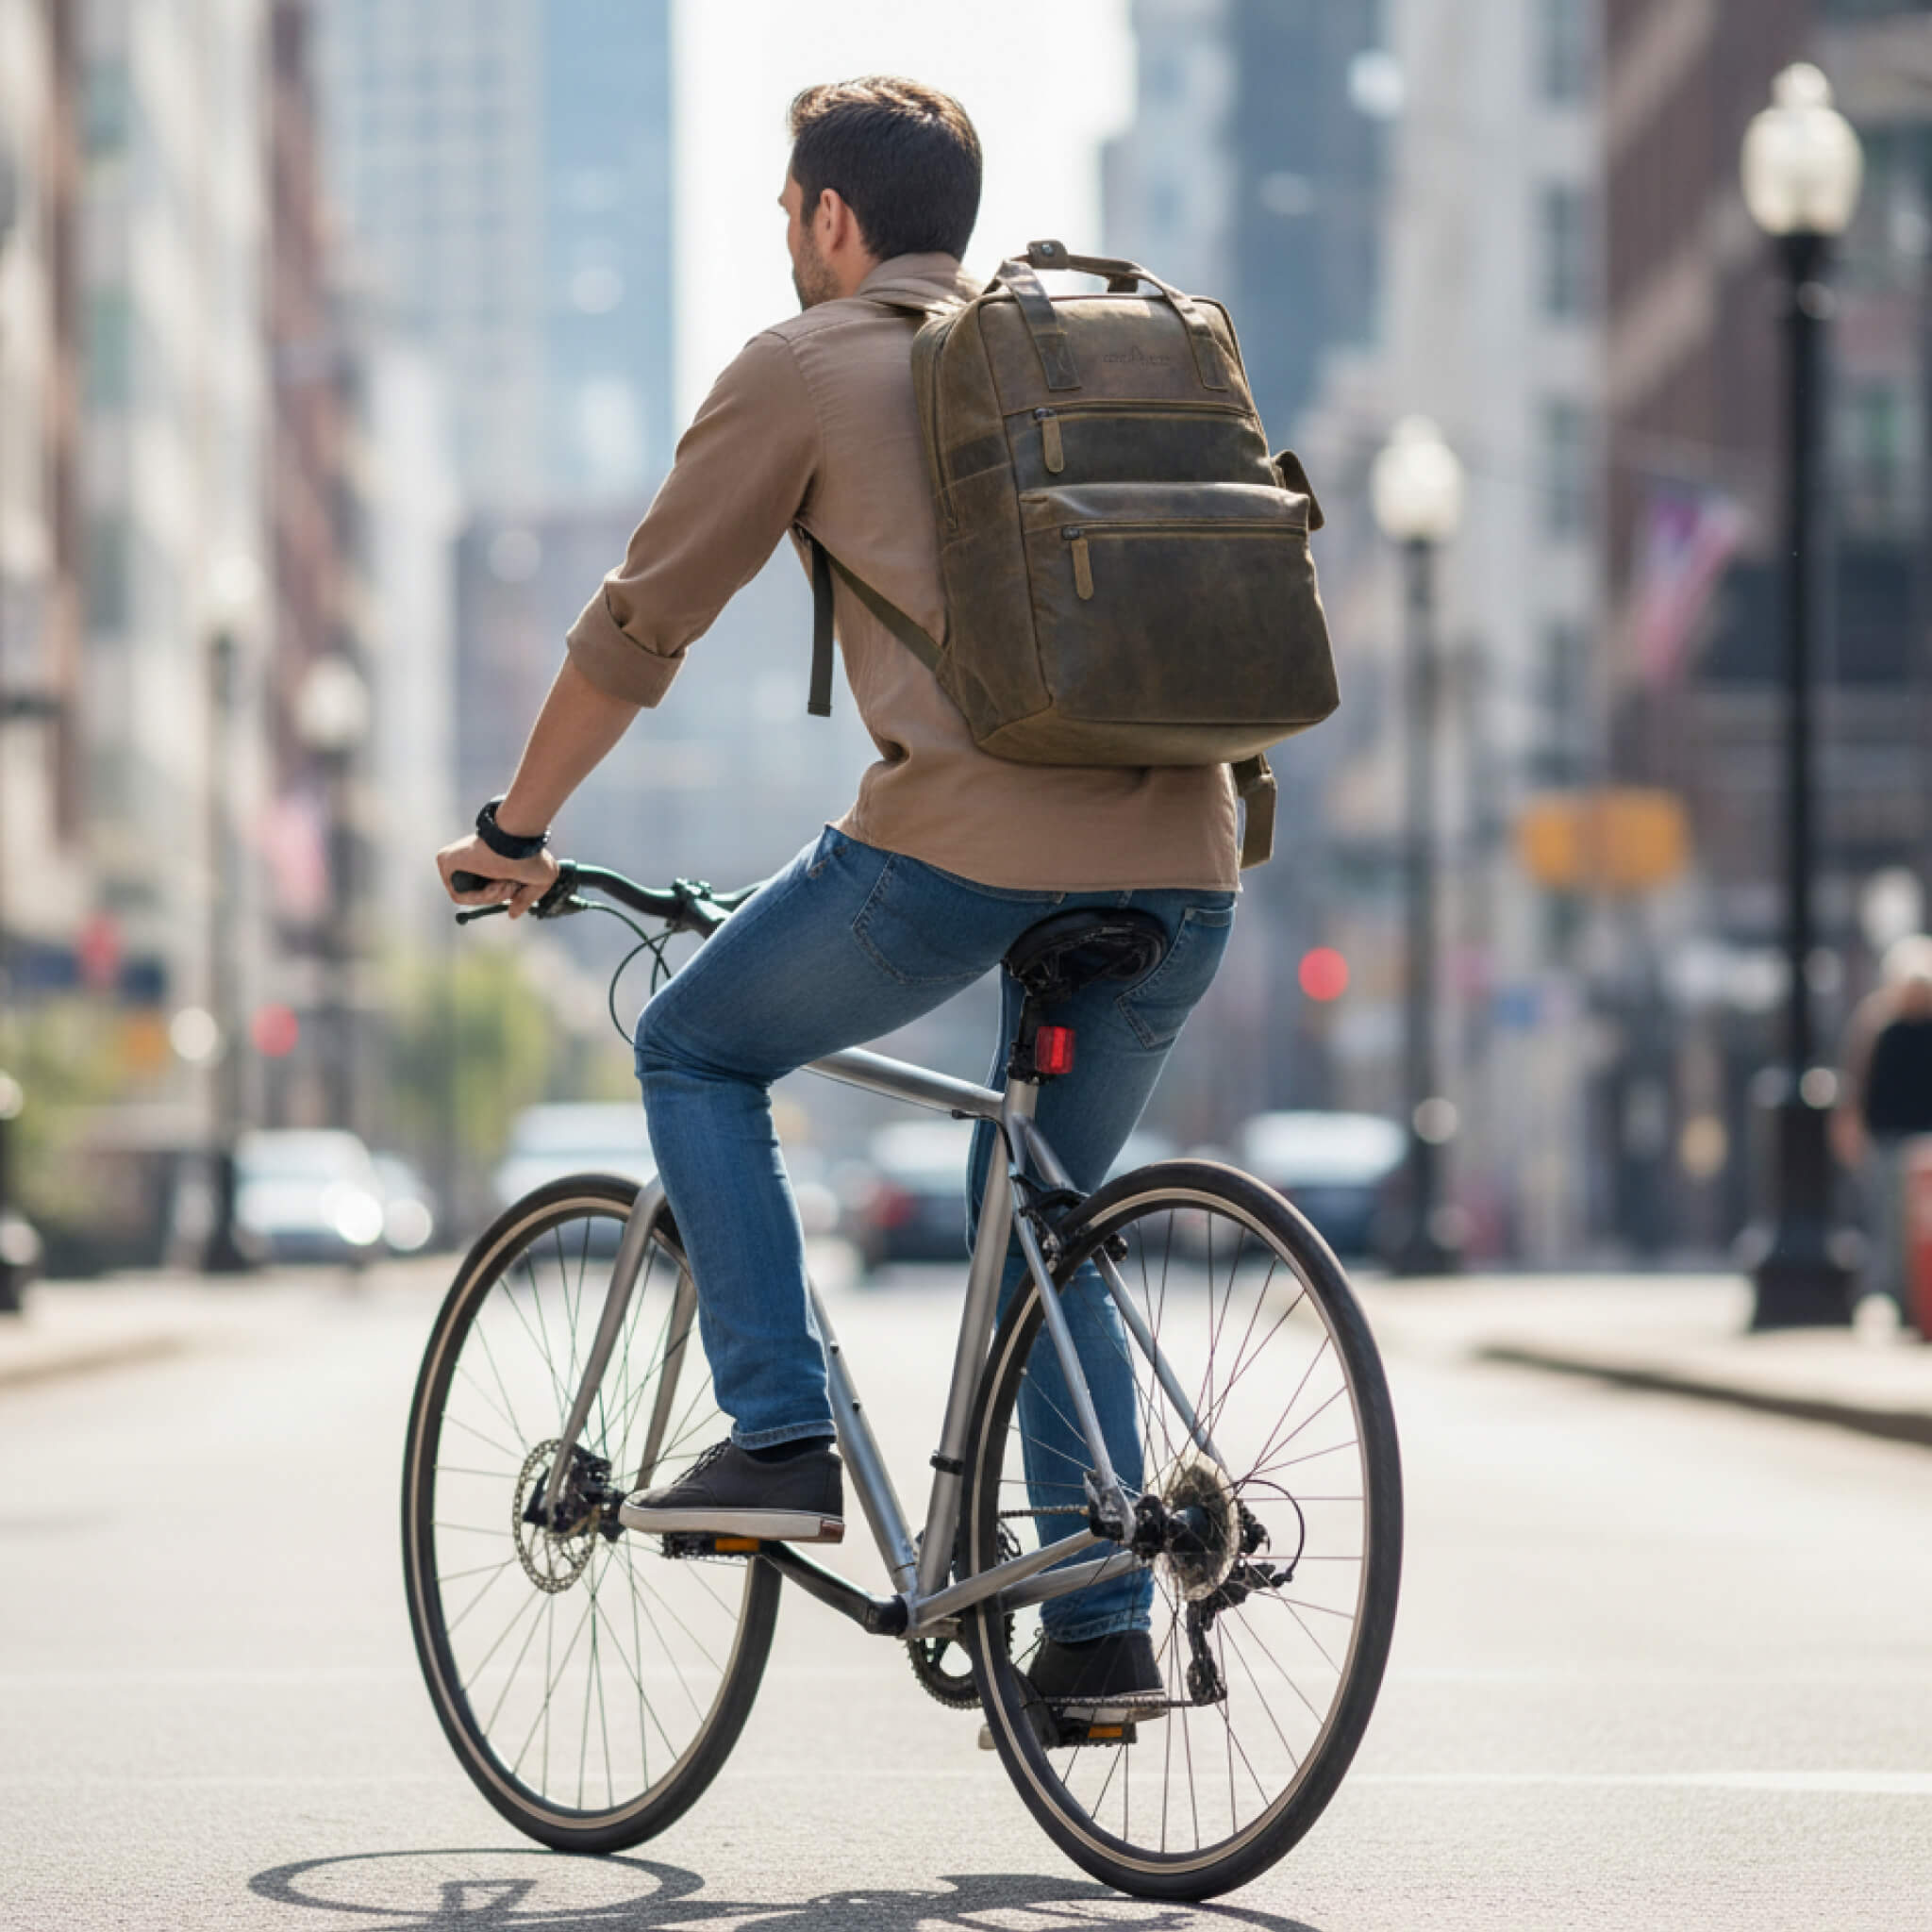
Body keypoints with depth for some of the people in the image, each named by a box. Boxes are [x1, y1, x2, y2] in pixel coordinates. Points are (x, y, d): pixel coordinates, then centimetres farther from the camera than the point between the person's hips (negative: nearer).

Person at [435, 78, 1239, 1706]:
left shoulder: (803, 370, 9)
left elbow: (639, 628, 14)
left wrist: (514, 832, 26)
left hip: (970, 839, -6)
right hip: (1184, 858, 6)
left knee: (697, 1054, 18)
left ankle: (783, 1441, 8)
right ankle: (1106, 1626, 16)